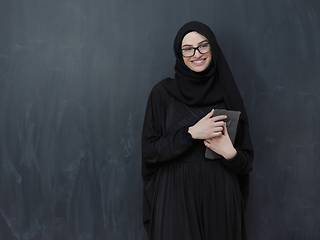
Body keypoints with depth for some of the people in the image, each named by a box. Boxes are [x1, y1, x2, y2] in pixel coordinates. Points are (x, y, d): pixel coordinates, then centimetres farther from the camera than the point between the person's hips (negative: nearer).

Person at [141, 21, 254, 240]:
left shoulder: (227, 94, 3)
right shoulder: (163, 92, -2)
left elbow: (246, 162, 6)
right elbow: (150, 150, -6)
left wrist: (230, 153, -16)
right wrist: (191, 133, -17)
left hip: (220, 195, 2)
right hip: (176, 196, -2)